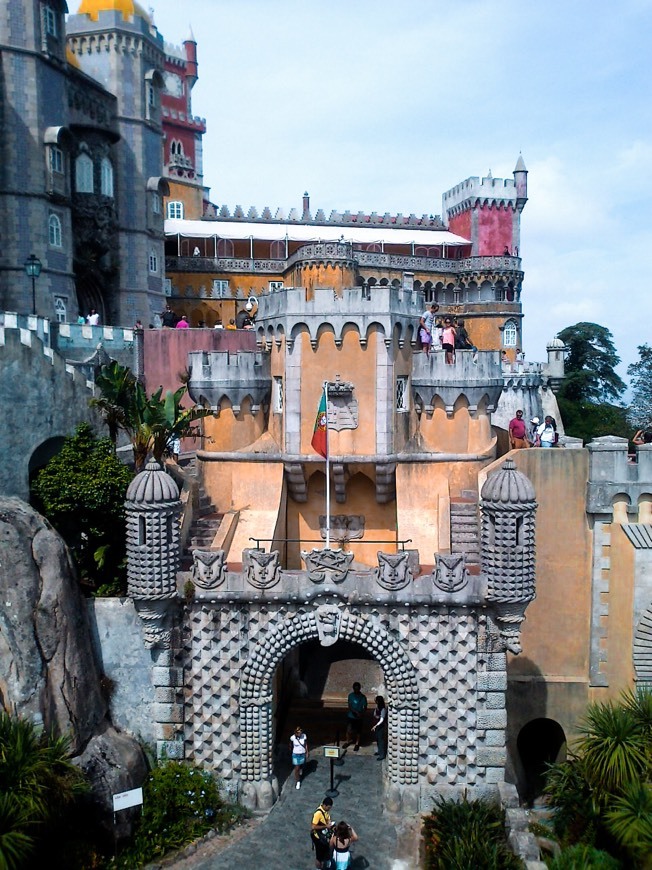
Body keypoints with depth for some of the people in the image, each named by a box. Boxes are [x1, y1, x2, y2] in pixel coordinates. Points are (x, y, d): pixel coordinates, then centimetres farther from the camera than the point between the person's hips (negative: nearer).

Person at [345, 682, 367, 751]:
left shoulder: (363, 697, -8)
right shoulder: (350, 695, -7)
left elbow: (365, 707, -7)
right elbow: (350, 706, -12)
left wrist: (362, 713, -27)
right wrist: (356, 712, -26)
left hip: (359, 717, 0)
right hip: (351, 716, 0)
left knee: (358, 731, 9)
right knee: (349, 730, -3)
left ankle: (357, 744, 29)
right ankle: (348, 741, 23)